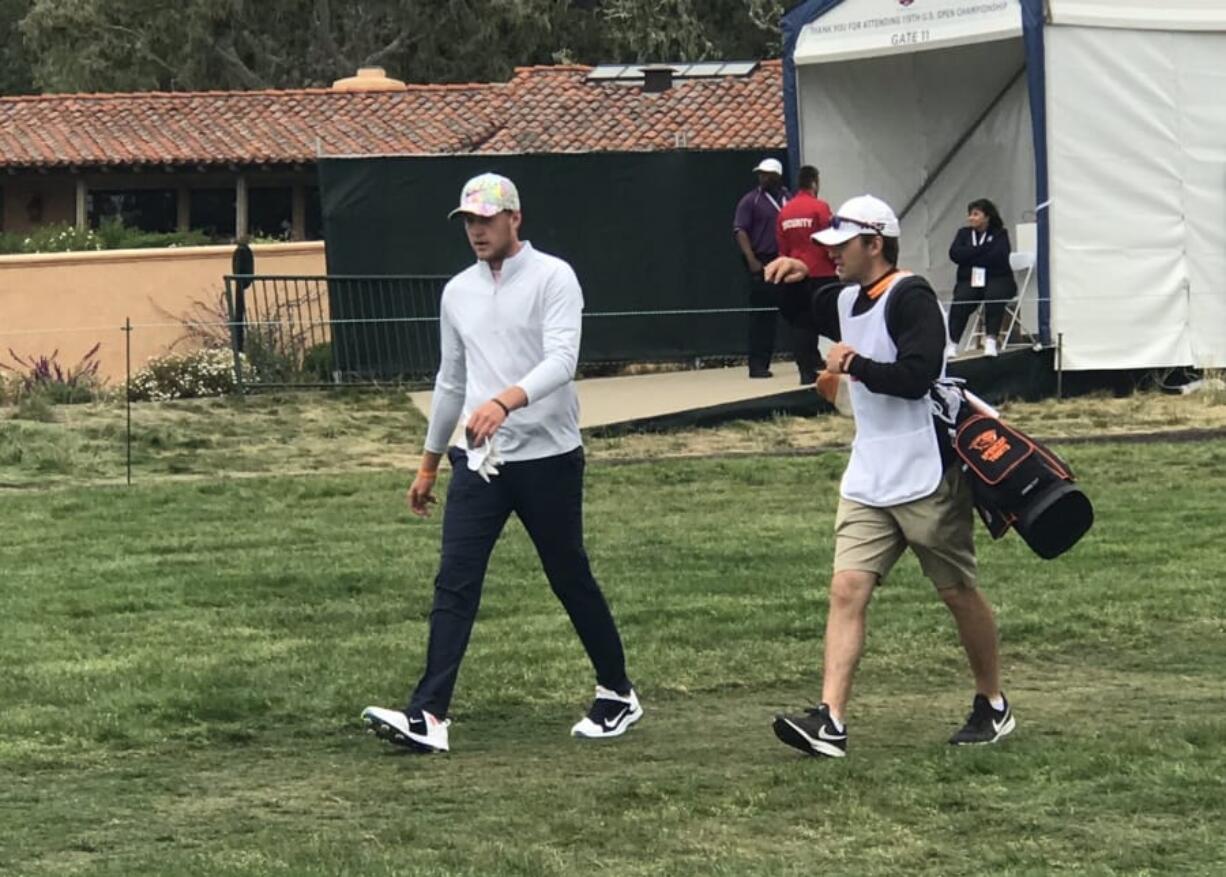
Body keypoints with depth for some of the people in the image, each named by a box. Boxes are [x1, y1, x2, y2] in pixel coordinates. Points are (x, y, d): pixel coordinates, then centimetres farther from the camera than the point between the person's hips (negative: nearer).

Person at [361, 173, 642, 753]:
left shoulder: (552, 278, -7)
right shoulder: (458, 292, 12)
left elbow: (562, 360, -21)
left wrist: (506, 401, -37)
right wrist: (429, 462, 24)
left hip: (547, 459, -5)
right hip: (479, 462, 5)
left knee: (571, 581, 6)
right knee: (454, 585, -7)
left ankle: (618, 695, 24)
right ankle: (428, 718, -14)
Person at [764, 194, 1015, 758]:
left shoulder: (910, 298, -15)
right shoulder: (846, 301, 12)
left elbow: (918, 375, -27)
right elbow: (798, 312, 31)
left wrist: (856, 364, -21)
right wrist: (794, 279, 10)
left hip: (928, 478, -8)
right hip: (868, 482, 8)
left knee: (959, 592, 6)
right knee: (847, 589, -7)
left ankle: (993, 706, 24)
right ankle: (830, 721, -16)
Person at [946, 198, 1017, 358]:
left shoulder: (1000, 234, 5)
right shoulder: (964, 233, 15)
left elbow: (997, 257, -13)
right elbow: (955, 254, -2)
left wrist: (970, 258, -6)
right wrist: (982, 249, -8)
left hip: (997, 279, -2)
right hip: (969, 280, 2)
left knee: (993, 296, -36)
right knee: (960, 299, -30)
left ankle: (990, 341, -36)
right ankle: (952, 344, -35)